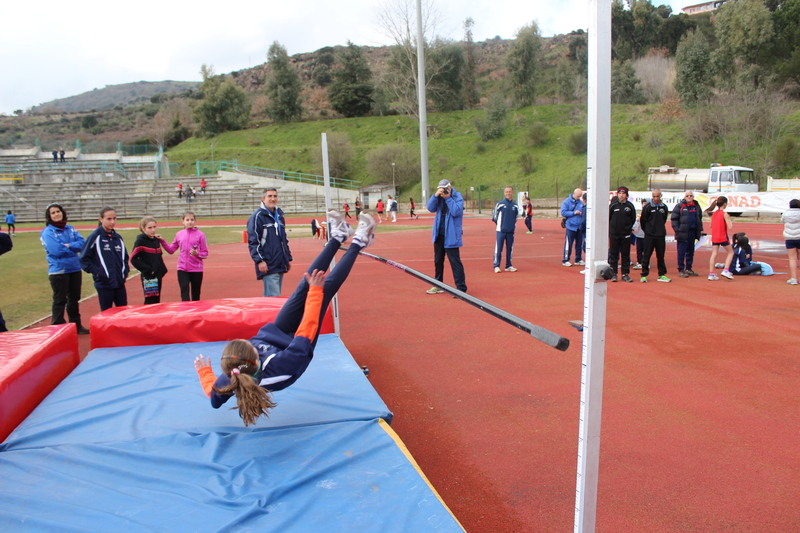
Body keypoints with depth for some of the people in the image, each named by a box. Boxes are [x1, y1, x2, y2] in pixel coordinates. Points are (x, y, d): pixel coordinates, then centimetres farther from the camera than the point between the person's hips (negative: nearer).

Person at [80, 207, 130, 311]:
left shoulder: (118, 237, 10)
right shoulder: (95, 236, -6)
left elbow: (125, 256, 23)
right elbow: (84, 259, -6)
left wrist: (126, 270, 10)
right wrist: (96, 271, -12)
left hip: (120, 283, 5)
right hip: (104, 283, -5)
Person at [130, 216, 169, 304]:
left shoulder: (156, 240, 10)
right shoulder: (140, 241, -10)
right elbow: (133, 259, -14)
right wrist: (147, 269, -16)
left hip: (158, 275, 7)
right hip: (148, 276, -7)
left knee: (157, 301, 11)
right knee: (150, 301, -5)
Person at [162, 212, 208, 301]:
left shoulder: (200, 234, -3)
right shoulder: (179, 234, 5)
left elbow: (205, 254, -1)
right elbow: (171, 250, 13)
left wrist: (197, 254, -20)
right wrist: (163, 242, 1)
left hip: (196, 270, -1)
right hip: (182, 269, 2)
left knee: (195, 296, 9)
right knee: (184, 294, -6)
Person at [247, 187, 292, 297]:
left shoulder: (279, 216, 19)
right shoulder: (257, 216, -5)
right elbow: (253, 241, -11)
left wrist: (289, 258, 21)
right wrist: (259, 260, -18)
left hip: (281, 265, 7)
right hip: (268, 266, -7)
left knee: (269, 296, 11)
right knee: (273, 297, -12)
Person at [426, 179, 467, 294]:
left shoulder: (457, 197, -9)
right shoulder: (439, 198, 7)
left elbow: (456, 211, -22)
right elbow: (430, 208, -3)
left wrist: (448, 198, -20)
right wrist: (435, 196, -14)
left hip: (451, 236, -7)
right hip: (439, 234, 7)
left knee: (455, 262, -8)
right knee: (438, 260, 16)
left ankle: (461, 288, -4)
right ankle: (438, 285, 29)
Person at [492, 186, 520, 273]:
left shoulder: (515, 206, 6)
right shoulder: (500, 204, -2)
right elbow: (494, 216, 5)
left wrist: (512, 225, 11)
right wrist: (500, 224, 10)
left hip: (511, 231, 3)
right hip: (501, 231, -3)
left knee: (510, 249, 7)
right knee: (498, 249, -5)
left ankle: (508, 266, 17)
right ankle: (496, 266, 1)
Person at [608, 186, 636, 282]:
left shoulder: (630, 206, 2)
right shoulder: (613, 206, 1)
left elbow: (633, 219, 12)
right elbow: (608, 219, 6)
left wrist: (629, 228, 7)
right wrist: (609, 231, 5)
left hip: (626, 234, 0)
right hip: (614, 234, 0)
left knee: (626, 254, 4)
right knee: (613, 254, 3)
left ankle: (625, 274, 10)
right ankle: (613, 273, 10)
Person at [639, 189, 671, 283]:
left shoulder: (664, 207, 6)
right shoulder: (647, 207, -5)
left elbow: (664, 220, 17)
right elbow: (643, 220, 2)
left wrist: (660, 229, 14)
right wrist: (647, 230, 8)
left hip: (661, 236, 3)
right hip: (649, 236, -3)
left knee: (661, 256, 8)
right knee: (646, 256, -1)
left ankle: (662, 275, 16)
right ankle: (644, 275, 4)